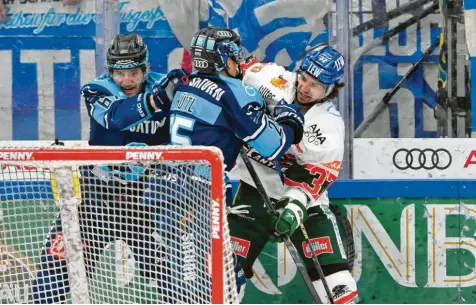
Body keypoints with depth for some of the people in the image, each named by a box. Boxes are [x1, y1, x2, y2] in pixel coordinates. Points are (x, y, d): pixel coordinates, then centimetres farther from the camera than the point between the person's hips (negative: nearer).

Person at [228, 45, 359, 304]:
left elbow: (320, 173, -16)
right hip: (255, 189, 1)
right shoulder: (275, 82, -9)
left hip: (301, 197, -1)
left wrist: (297, 204, -31)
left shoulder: (330, 124, -10)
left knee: (331, 269, -11)